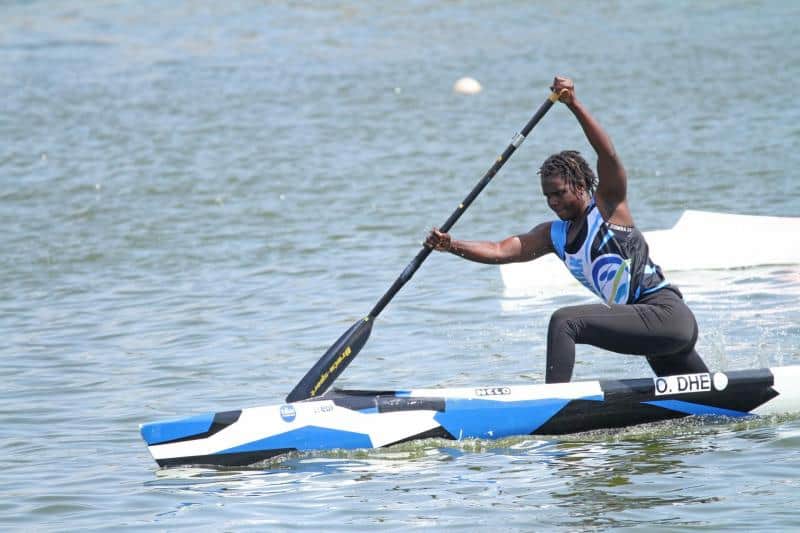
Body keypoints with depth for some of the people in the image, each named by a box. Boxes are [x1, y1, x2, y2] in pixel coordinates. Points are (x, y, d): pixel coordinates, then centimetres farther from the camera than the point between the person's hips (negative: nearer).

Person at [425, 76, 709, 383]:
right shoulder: (554, 235, 14)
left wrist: (574, 105, -30)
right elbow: (500, 251, 7)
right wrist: (451, 246, -7)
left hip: (666, 314, -10)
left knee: (564, 322, -24)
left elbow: (607, 153, -20)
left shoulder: (608, 206, -4)